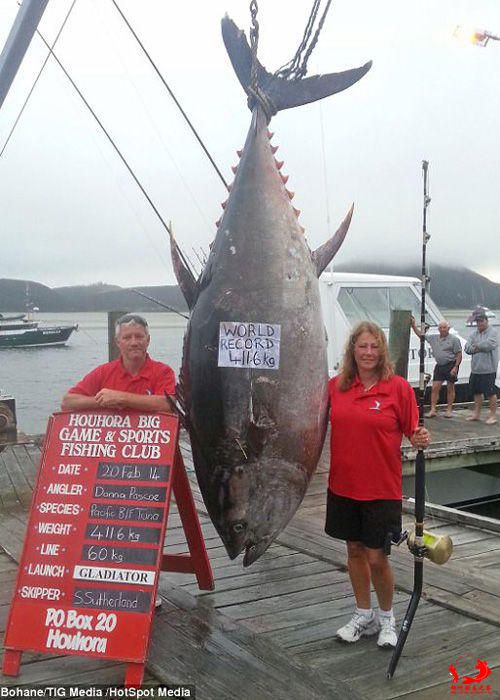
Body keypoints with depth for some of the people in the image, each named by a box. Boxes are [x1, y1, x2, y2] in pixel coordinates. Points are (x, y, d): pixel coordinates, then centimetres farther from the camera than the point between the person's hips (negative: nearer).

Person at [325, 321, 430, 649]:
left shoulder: (398, 387, -9)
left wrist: (421, 440, -25)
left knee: (377, 558, 2)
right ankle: (364, 615, 34)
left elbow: (413, 431, -5)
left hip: (382, 489, -4)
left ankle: (387, 618, 28)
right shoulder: (336, 386, 1)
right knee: (354, 550, 15)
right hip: (343, 485, 4)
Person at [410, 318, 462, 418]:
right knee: (435, 388, -1)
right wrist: (413, 325, 9)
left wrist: (455, 367, -16)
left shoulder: (454, 339, -5)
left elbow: (459, 355, -8)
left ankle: (449, 410, 12)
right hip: (439, 366, 5)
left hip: (451, 365, -5)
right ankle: (433, 410, 1)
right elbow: (420, 335, 19)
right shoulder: (434, 338, 11)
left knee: (450, 388, 4)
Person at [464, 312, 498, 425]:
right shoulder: (474, 334, 12)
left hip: (488, 370, -7)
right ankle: (476, 413, 27)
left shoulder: (492, 333, -7)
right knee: (477, 392, 16)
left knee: (490, 392, -1)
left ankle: (493, 415, 9)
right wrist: (480, 347, -15)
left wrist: (476, 345, -10)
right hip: (475, 369, 7)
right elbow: (467, 348, 1)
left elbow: (489, 344, -25)